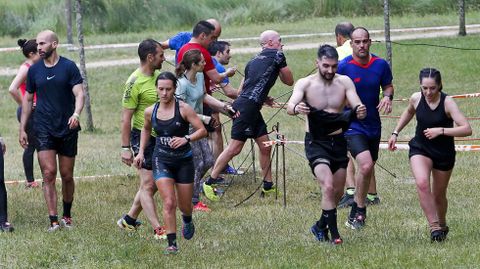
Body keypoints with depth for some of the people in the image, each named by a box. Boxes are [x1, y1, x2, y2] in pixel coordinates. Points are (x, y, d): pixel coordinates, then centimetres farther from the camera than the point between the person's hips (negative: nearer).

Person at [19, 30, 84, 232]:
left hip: (67, 129, -1)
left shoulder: (69, 67, -4)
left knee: (66, 176, 8)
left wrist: (76, 114, -30)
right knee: (49, 174, -10)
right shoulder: (34, 70, 6)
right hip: (43, 129, 1)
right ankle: (53, 221, -13)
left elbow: (79, 94, -10)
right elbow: (27, 99, 14)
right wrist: (22, 129, 12)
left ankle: (67, 216, 26)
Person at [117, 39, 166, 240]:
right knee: (148, 184, -5)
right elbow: (126, 118, -15)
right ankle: (158, 231, -6)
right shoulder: (135, 82, -17)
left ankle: (129, 219, 26)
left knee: (153, 184, 13)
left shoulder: (157, 76, 8)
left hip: (160, 136, 8)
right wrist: (125, 148, -16)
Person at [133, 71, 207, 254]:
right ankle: (172, 243, -10)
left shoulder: (183, 109, -12)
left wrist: (186, 139, -28)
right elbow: (146, 129, 21)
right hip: (161, 160, 1)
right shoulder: (150, 112, -1)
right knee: (169, 202, -14)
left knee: (185, 205, 12)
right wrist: (141, 152, 14)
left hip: (183, 160, -1)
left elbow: (202, 130, -12)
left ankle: (187, 221, 49)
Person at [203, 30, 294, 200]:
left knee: (265, 146, 12)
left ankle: (268, 186, 17)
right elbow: (289, 81, 8)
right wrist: (279, 70, 25)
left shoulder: (254, 61, 21)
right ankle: (210, 183, -3)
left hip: (252, 109, 10)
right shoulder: (277, 55, -1)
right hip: (247, 107, -10)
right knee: (235, 148, -8)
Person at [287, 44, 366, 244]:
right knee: (328, 186, -22)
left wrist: (360, 111, -37)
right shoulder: (305, 84, -10)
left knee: (338, 191, 11)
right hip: (316, 142, -4)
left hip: (338, 141, 4)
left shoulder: (344, 82, -2)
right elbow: (290, 106, -25)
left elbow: (357, 106, -12)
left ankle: (321, 226, 34)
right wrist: (296, 108, -50)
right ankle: (334, 233, -16)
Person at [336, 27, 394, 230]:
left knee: (367, 169, 16)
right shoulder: (343, 66, -14)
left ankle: (357, 210, 35)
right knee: (366, 165, -22)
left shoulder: (381, 65, -3)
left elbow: (388, 85, 13)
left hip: (373, 125, 5)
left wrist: (388, 96, -9)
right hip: (352, 126, -5)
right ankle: (359, 211, -7)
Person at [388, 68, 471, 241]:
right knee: (422, 183, -25)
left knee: (439, 195, 11)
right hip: (420, 149, 2)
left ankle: (442, 225, 38)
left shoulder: (447, 102, -21)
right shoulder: (416, 99, -10)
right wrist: (395, 133, 16)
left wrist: (441, 131, -34)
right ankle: (434, 226, -21)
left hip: (444, 154, -2)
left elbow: (467, 129, -29)